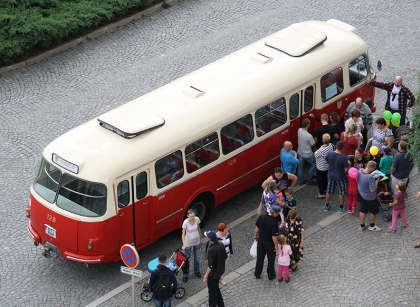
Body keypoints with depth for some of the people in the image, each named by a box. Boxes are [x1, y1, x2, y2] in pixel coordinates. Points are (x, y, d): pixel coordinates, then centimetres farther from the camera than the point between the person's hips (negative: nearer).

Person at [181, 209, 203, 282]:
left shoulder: (197, 219, -16)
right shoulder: (185, 222, -27)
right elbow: (183, 234, -25)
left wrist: (201, 238, 11)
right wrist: (184, 245, -36)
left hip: (197, 242, 4)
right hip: (188, 243, -4)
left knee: (197, 258, 22)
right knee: (187, 259, 9)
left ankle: (197, 271, 46)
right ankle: (185, 275, 25)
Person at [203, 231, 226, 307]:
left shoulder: (211, 250, -31)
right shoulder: (221, 245, -8)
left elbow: (211, 266, -27)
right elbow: (225, 258, 6)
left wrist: (205, 276, -17)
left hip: (213, 273, -8)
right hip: (220, 271, 8)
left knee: (212, 291, 12)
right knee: (216, 288, 28)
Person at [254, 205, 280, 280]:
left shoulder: (261, 217, -15)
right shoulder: (274, 222, -30)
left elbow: (257, 228, 0)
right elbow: (274, 236, -25)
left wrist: (256, 235, 19)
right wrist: (276, 245, -11)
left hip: (261, 241, 4)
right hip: (270, 243, -4)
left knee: (260, 258, 21)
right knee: (271, 259, 17)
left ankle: (257, 274, 35)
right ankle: (271, 275, 31)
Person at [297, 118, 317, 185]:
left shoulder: (299, 130, -13)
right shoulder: (309, 136, -34)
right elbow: (312, 145, -18)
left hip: (300, 152, 7)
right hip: (307, 154, -7)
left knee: (301, 167, 21)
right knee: (314, 164, 16)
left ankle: (301, 181, 33)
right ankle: (309, 179, 20)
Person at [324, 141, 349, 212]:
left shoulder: (330, 153, -17)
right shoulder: (343, 157, -27)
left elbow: (326, 161, 2)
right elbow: (346, 169, -20)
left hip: (331, 175, 4)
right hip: (340, 177, -3)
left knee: (329, 191, 21)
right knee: (341, 192, 16)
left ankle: (326, 206, 34)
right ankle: (341, 208, 28)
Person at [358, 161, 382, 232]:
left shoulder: (360, 171, -15)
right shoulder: (370, 177, -37)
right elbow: (372, 190, -30)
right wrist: (377, 181, -18)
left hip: (361, 194, 7)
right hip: (369, 197, -7)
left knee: (362, 210, 23)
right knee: (374, 211, 18)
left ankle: (362, 226, 36)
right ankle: (372, 226, 36)